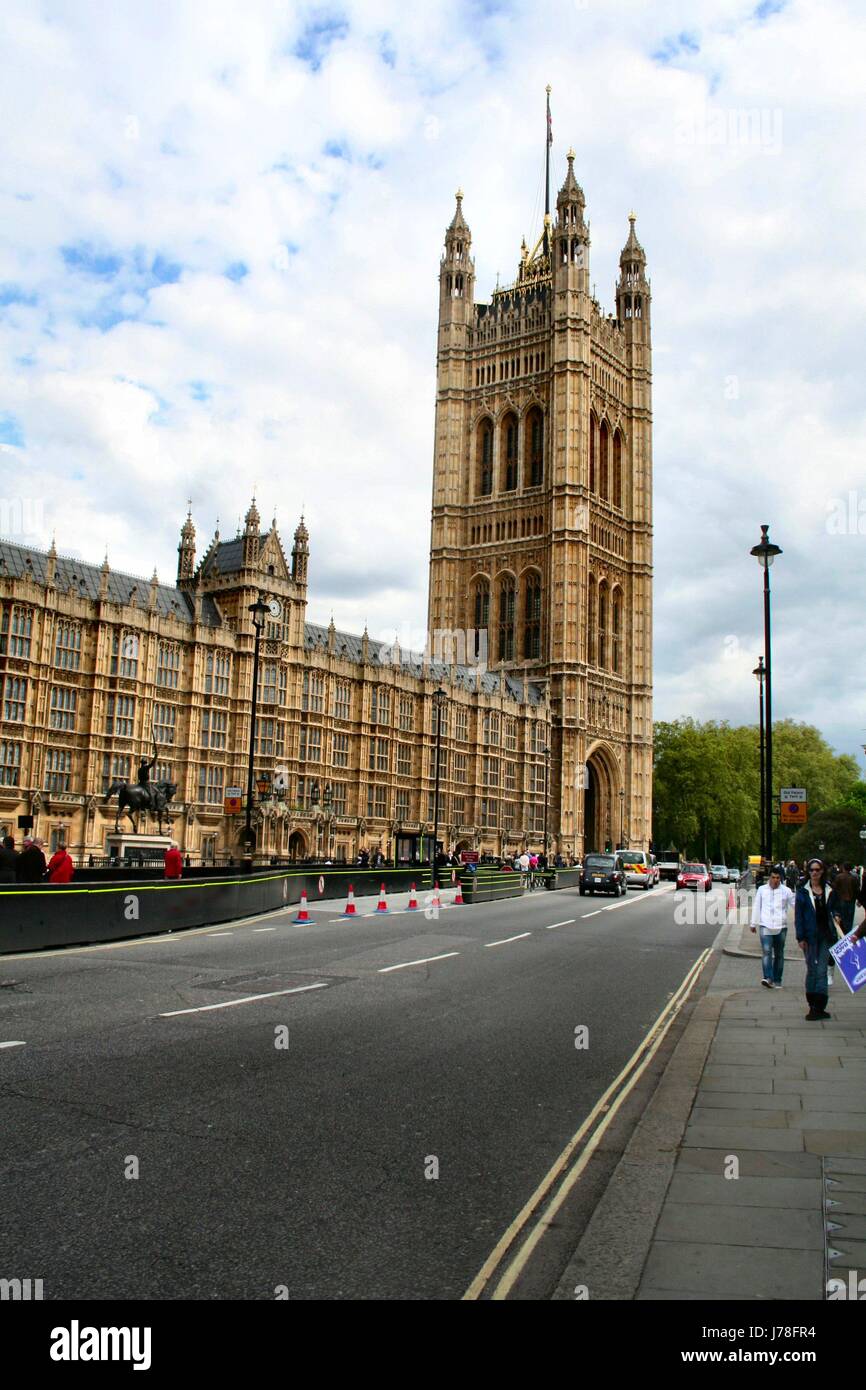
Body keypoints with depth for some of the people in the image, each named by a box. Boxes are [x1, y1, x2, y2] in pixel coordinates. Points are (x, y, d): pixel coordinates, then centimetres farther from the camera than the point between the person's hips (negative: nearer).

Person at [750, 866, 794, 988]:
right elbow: (756, 907, 13)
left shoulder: (786, 891, 4)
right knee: (766, 951, -16)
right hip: (765, 926, -1)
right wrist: (753, 923, 15)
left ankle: (777, 980, 17)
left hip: (781, 927, 1)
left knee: (779, 954, 8)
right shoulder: (762, 889, 7)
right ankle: (767, 978, -25)